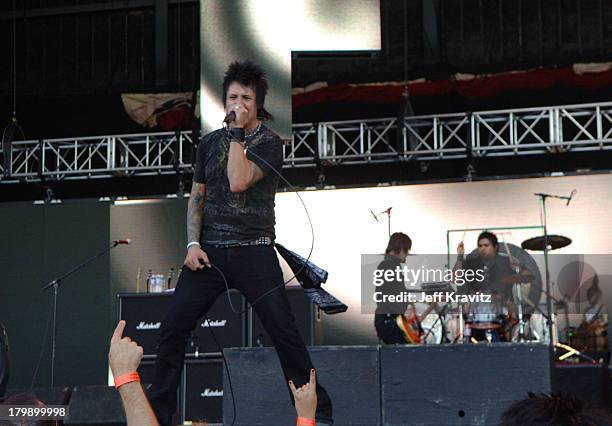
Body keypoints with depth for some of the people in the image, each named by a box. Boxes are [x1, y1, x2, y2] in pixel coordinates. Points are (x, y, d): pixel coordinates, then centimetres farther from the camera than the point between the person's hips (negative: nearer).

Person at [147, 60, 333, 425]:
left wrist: (237, 132, -13)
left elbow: (239, 181, -19)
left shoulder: (269, 143, -2)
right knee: (173, 329, -2)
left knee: (285, 331, -9)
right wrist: (193, 244, 3)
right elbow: (197, 198, 16)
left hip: (253, 252, -4)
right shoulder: (210, 142, 13)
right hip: (209, 253, 4)